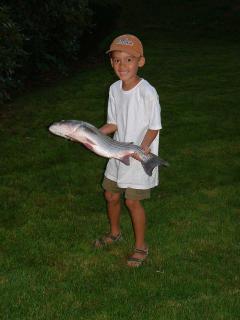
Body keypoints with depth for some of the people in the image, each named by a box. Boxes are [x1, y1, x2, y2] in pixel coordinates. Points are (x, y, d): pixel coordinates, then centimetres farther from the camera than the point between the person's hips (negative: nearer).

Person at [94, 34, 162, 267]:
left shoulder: (147, 92, -22)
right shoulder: (114, 89, -1)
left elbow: (154, 127, -16)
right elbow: (114, 124, 5)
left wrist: (142, 149, -27)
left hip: (140, 156, -7)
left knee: (132, 201, 0)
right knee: (111, 195, 17)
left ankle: (141, 246, 20)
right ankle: (115, 233, 44)